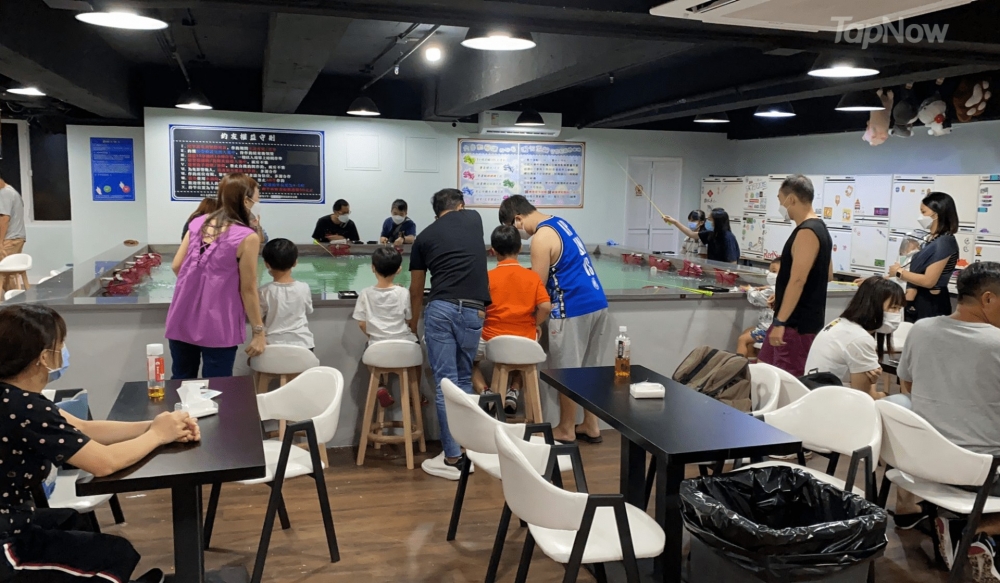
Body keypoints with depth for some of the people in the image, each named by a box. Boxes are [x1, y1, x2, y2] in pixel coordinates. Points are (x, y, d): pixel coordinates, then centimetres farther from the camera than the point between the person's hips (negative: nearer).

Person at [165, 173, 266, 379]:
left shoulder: (198, 223, 4)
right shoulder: (247, 237, -13)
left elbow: (177, 266, 7)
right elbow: (248, 290, -11)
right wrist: (259, 332, -2)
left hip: (182, 320, 6)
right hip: (217, 326, -5)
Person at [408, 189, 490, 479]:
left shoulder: (424, 236, 14)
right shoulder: (474, 218, 18)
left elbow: (416, 290, 20)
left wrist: (413, 323, 34)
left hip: (441, 309, -1)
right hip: (473, 311, 2)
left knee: (445, 383, 2)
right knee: (463, 380, 17)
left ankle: (453, 458, 4)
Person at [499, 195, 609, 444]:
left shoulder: (541, 237, -14)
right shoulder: (559, 222, 15)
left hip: (573, 310, -9)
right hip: (596, 302, 9)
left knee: (567, 372, 4)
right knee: (589, 369, 15)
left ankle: (566, 430, 17)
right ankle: (591, 426, 23)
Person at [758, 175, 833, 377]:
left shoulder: (806, 232, -19)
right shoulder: (818, 228, 14)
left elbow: (798, 280, -25)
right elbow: (827, 275, 21)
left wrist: (780, 321, -25)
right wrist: (782, 294, 25)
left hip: (798, 323, -10)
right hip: (799, 319, 10)